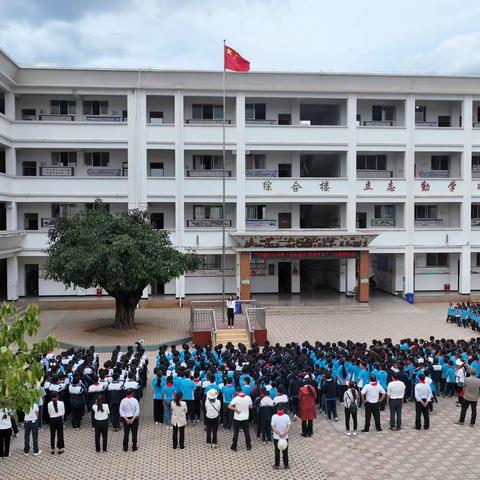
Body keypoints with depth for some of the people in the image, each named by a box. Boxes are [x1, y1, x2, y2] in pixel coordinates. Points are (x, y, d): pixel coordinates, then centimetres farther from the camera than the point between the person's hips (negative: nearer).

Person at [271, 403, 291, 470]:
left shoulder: (274, 416, -12)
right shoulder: (286, 416, -11)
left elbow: (273, 427, -15)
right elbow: (289, 427, -15)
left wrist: (279, 434, -16)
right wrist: (284, 434, -19)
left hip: (276, 437, 0)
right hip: (285, 437, 1)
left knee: (277, 452, 12)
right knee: (285, 452, 14)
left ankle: (277, 465, 20)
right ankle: (286, 465, 22)